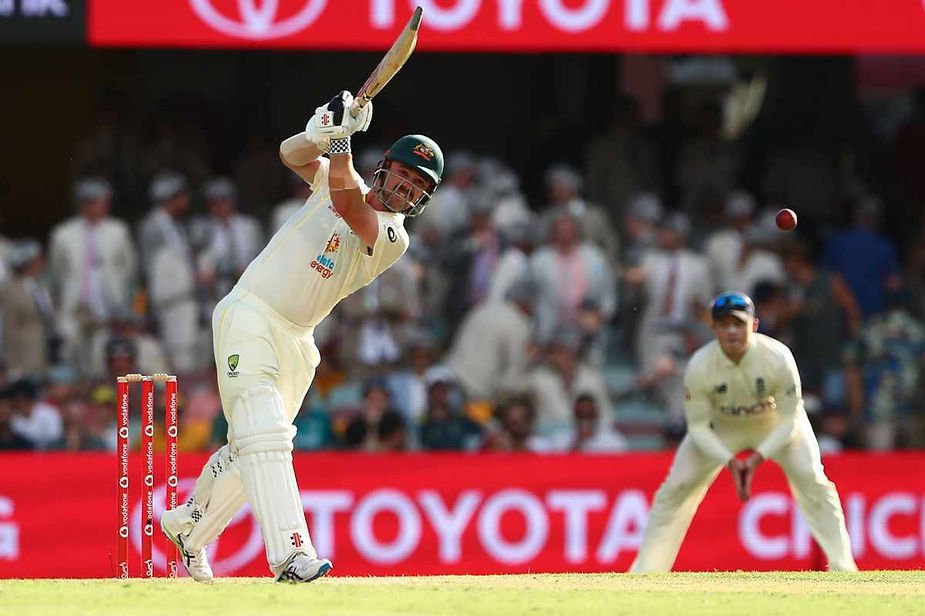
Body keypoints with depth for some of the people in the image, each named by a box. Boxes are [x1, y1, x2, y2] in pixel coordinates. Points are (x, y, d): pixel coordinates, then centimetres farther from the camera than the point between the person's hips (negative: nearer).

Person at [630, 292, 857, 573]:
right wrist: (730, 462, -33)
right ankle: (644, 574, 2)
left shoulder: (778, 358, -32)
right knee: (676, 489, -7)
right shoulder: (700, 366, -30)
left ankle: (843, 568, -5)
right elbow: (699, 426, -20)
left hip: (775, 422, -1)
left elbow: (789, 419, -22)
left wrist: (758, 458, -34)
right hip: (720, 427, 1)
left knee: (813, 483, -15)